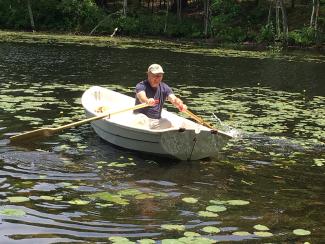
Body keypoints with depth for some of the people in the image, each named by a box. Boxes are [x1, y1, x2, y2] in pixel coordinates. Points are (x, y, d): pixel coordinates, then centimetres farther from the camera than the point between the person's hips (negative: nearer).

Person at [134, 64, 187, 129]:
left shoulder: (164, 88, 6)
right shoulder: (141, 86, -7)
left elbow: (173, 99, -12)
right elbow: (141, 97, -30)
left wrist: (180, 105, -37)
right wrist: (147, 101, -56)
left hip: (157, 121, 4)